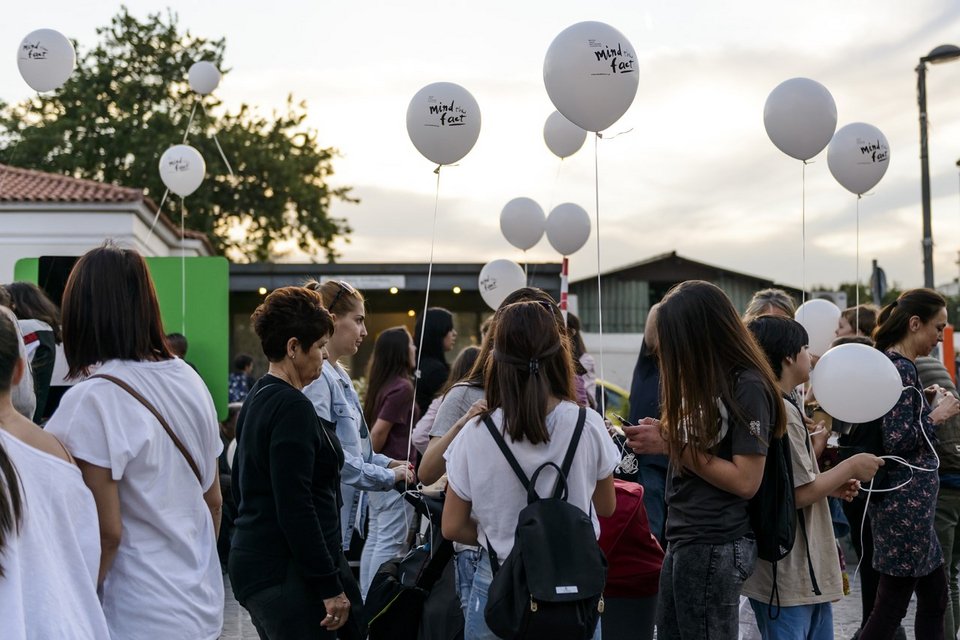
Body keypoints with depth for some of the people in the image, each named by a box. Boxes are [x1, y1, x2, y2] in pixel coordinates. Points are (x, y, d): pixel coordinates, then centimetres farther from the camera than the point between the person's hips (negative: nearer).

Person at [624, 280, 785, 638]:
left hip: (715, 547, -8)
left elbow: (746, 481, -19)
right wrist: (662, 433, -3)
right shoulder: (704, 378, 10)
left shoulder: (748, 388, -15)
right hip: (683, 541, 8)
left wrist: (672, 445, -16)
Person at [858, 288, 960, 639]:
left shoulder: (890, 363, 12)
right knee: (892, 604, -2)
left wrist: (922, 401, 11)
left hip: (906, 502, 10)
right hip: (905, 503, -10)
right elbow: (896, 440, -23)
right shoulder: (901, 368, -17)